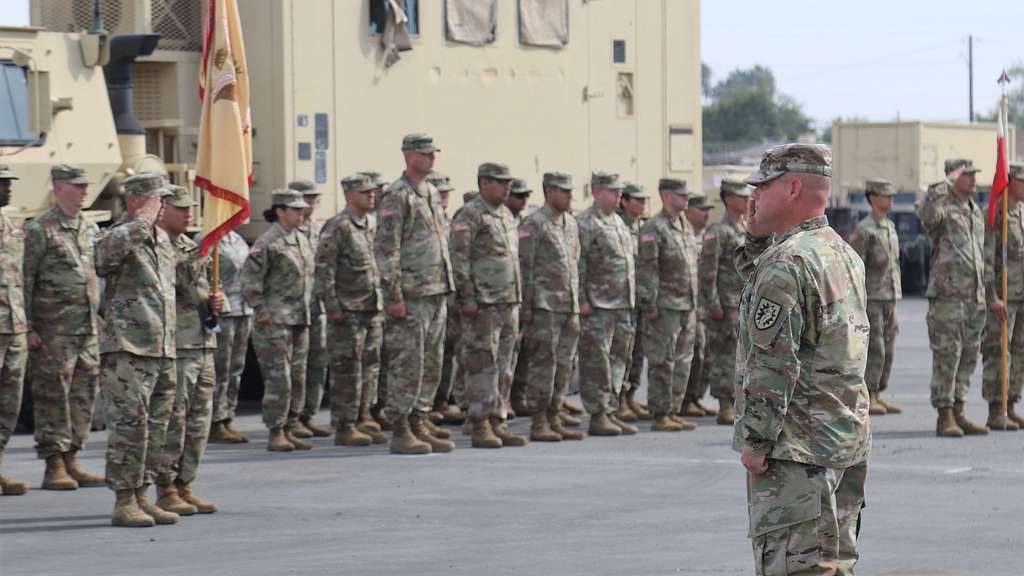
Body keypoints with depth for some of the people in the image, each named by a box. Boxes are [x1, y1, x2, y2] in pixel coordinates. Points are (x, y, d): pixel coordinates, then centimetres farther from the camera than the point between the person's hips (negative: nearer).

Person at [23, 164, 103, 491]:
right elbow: (24, 280, -8)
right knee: (53, 394, -4)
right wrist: (28, 328, -13)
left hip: (89, 328, 7)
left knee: (84, 394, 7)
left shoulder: (91, 230, 15)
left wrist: (100, 317, 18)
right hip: (54, 329, -7)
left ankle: (71, 461, 15)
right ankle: (54, 467, 0)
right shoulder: (39, 230, -6)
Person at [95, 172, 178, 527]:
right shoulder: (119, 237, -8)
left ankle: (142, 497, 17)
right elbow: (104, 251, -33)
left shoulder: (163, 240, 17)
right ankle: (124, 503, -6)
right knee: (129, 425, -9)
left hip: (162, 351, 8)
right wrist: (142, 221, -23)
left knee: (156, 428, 10)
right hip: (127, 350, -8)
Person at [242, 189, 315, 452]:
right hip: (275, 322, -8)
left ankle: (289, 430, 17)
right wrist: (261, 310, -14)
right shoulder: (267, 243, -11)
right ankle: (275, 434, -5)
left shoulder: (301, 240, 14)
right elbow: (249, 280, -13)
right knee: (278, 378, -9)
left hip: (300, 321, 8)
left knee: (298, 378, 9)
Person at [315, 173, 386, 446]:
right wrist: (332, 306, -18)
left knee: (370, 368, 10)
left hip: (373, 309, 8)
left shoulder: (372, 224, 14)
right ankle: (345, 427, -1)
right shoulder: (337, 227, -11)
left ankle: (363, 420, 18)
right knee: (347, 370, -5)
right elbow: (323, 269, -14)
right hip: (348, 311, -8)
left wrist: (382, 301, 19)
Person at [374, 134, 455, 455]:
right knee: (407, 365, -7)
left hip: (437, 294, 9)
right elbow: (385, 248, -15)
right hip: (411, 295, -9)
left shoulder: (432, 193, 16)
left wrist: (446, 288, 19)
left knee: (431, 365, 10)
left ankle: (420, 424, 16)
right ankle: (400, 432, -3)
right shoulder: (396, 197, -11)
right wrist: (394, 295, -19)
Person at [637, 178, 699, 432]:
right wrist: (649, 306, -18)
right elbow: (647, 271, -15)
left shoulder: (686, 226, 16)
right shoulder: (654, 229, -11)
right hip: (665, 306, -8)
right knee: (662, 363, -5)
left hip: (687, 306, 8)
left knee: (682, 363, 10)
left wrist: (694, 304, 19)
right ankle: (660, 415, -2)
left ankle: (673, 411, 16)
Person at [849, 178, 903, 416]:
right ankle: (866, 399, -7)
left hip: (889, 299, 8)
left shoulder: (890, 227, 14)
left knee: (887, 352, 8)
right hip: (870, 300, -8)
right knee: (874, 351, -11)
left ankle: (877, 396, 14)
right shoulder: (864, 230, -11)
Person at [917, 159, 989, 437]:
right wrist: (944, 184, -32)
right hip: (947, 293, -7)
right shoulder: (942, 207, -7)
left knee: (967, 358, 9)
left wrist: (985, 294, 21)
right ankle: (944, 417, -2)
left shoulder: (976, 211, 17)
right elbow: (926, 213, -34)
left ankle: (959, 414, 16)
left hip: (975, 296, 7)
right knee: (946, 356, -6)